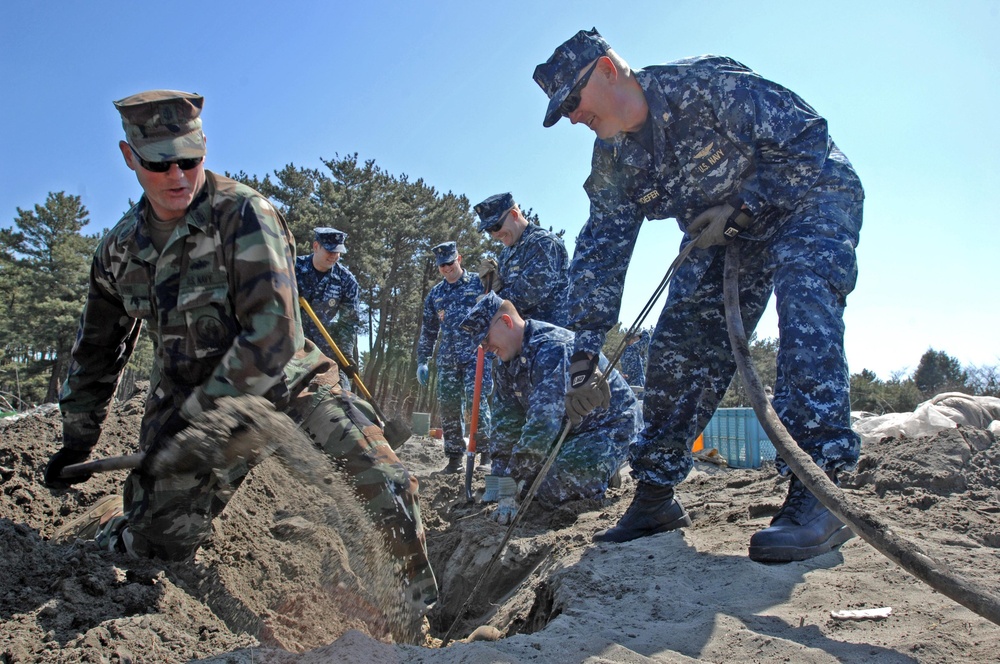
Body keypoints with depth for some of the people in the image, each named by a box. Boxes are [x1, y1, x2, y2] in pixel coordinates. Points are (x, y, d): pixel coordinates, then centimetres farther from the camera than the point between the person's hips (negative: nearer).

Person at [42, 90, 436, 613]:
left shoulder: (243, 213, -17)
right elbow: (98, 349, 19)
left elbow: (273, 339, -24)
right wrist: (77, 440, 21)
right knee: (155, 546, 1)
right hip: (187, 407, 4)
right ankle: (119, 527, 39)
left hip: (285, 385, -4)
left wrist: (194, 414, -20)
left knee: (385, 486, -23)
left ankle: (417, 603, 4)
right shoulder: (121, 247, 3)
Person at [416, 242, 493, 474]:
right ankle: (454, 457, 11)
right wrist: (422, 361, 16)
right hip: (447, 359, 5)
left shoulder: (479, 283, 3)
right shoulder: (435, 294, 16)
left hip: (477, 354, -5)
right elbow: (428, 331, 20)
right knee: (448, 406, 3)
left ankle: (486, 452, -5)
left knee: (476, 400, -15)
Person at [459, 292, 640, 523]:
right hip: (570, 428, 9)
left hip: (611, 424, -9)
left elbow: (543, 421, -35)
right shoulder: (508, 363, 0)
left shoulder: (552, 347, -29)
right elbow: (506, 424, -3)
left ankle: (603, 473, 3)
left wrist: (514, 481, -30)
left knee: (551, 489, -26)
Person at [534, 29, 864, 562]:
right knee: (679, 344, -9)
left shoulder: (706, 84, -27)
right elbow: (598, 258, -8)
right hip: (726, 234, 6)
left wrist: (740, 207, -26)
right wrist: (583, 358, -12)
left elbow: (808, 136, -23)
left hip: (808, 196, -5)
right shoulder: (612, 163, -8)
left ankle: (815, 493, -35)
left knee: (803, 297, -34)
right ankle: (654, 496, 1)